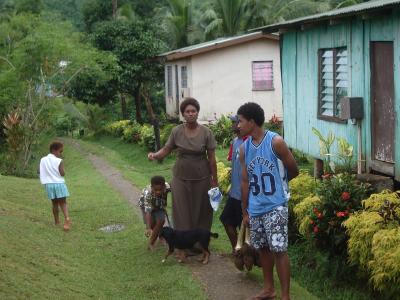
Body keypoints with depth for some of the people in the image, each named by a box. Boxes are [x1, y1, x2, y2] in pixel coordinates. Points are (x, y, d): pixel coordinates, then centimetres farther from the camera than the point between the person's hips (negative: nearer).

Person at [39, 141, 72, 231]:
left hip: (49, 184, 4)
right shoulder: (59, 161, -11)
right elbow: (62, 173, -13)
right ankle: (67, 218, -20)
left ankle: (57, 221, 19)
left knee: (55, 203, 15)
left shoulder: (43, 160, 4)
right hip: (59, 184, -4)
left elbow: (40, 172, 5)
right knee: (63, 202, 1)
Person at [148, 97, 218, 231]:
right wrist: (155, 155, -20)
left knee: (201, 212, 5)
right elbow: (166, 149, 2)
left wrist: (215, 181, -1)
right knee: (183, 213, 4)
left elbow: (211, 158, -3)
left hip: (201, 179, -1)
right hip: (181, 178, 1)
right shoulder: (176, 131, -4)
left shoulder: (206, 132, -7)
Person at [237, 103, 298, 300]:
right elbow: (245, 181, 9)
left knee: (279, 250, -6)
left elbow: (293, 171, -3)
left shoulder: (275, 142, -13)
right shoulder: (244, 148, 4)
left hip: (275, 206, -6)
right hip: (255, 208, 6)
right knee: (263, 248, 15)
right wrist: (244, 211, 10)